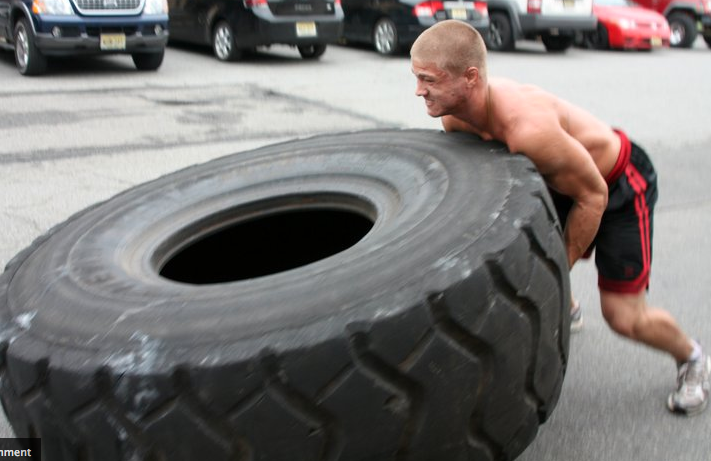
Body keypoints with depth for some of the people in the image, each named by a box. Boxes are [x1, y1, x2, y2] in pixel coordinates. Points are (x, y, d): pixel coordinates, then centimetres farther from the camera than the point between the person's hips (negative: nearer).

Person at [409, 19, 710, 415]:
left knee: (623, 316, -5)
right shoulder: (455, 117, -16)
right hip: (562, 179, 7)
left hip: (622, 184, -7)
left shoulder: (527, 126, -41)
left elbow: (592, 197, -28)